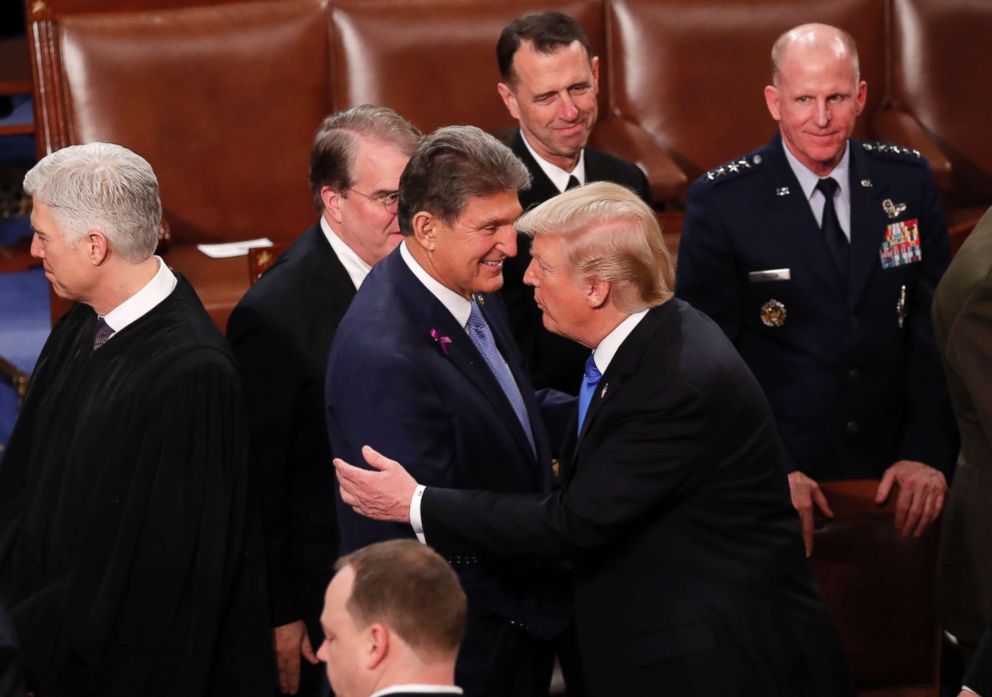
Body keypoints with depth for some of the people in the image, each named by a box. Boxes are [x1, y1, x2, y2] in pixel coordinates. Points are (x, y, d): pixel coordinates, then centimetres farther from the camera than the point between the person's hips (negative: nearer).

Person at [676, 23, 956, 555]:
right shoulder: (721, 201, -11)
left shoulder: (907, 180, -1)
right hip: (772, 472, -3)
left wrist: (928, 450, -8)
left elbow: (935, 321, 1)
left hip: (893, 471, 3)